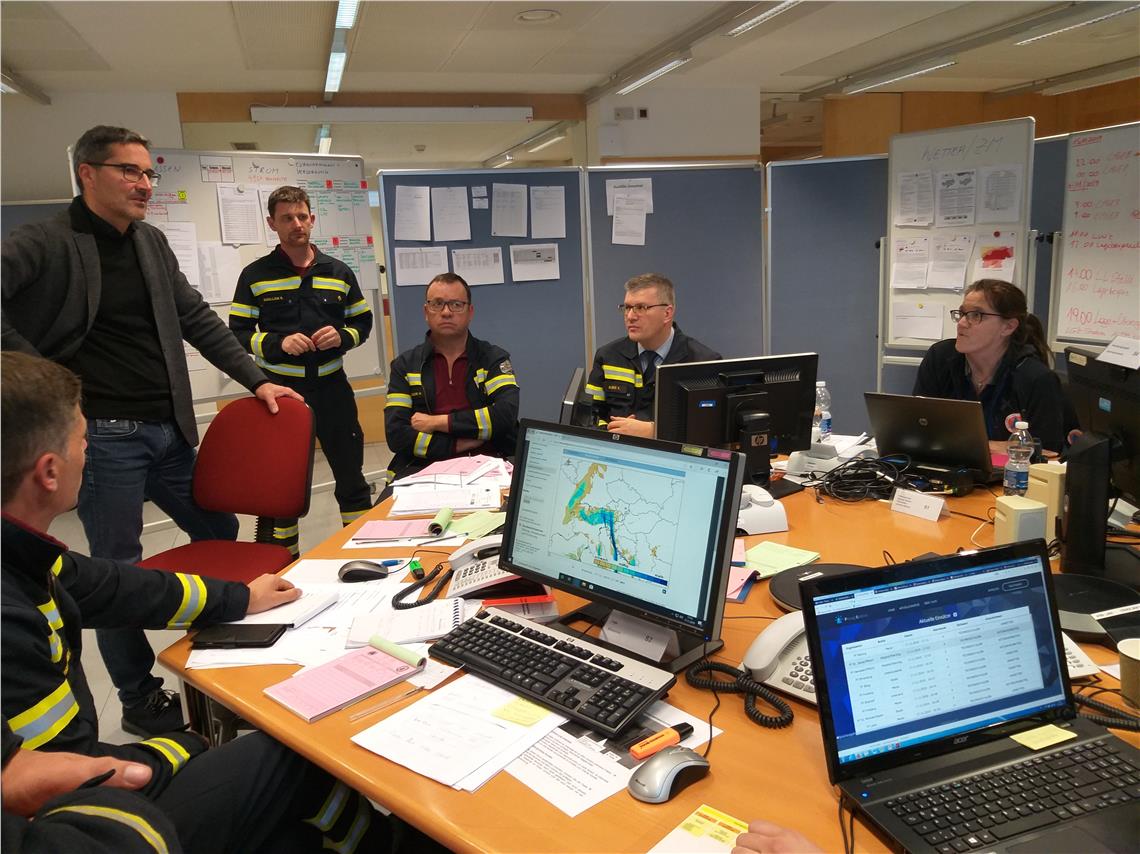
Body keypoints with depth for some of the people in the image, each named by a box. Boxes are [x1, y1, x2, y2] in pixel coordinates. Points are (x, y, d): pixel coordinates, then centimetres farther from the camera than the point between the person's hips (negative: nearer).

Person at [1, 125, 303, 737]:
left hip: (170, 430, 7)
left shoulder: (152, 243, 11)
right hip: (104, 435, -7)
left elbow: (197, 319, 13)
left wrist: (256, 380, 6)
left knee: (219, 531, 17)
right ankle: (139, 700, 21)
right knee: (118, 572, 3)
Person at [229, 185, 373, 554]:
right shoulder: (255, 275, 0)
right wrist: (279, 343, -18)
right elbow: (238, 334, -1)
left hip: (331, 388, 2)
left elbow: (363, 323, 13)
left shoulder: (338, 272, 7)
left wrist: (342, 337, -9)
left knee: (351, 474, 10)